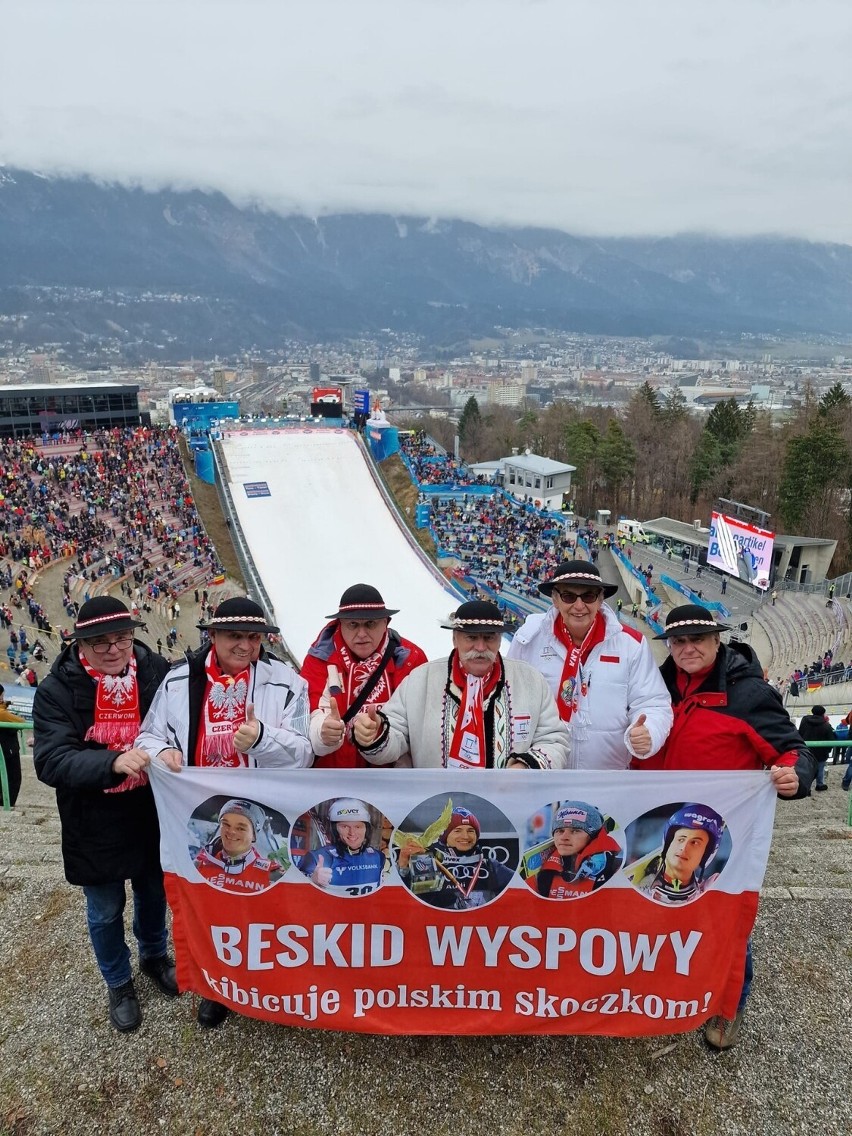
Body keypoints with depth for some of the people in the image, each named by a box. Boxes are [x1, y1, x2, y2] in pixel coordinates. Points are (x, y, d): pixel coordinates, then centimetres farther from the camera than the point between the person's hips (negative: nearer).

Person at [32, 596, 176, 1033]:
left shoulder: (156, 671, -12)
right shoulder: (57, 689, -16)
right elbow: (51, 761, -24)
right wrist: (114, 761, -40)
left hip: (153, 816, 2)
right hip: (94, 827, -2)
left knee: (155, 894, 24)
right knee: (105, 912, 18)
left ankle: (154, 955, 53)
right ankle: (118, 983, 45)